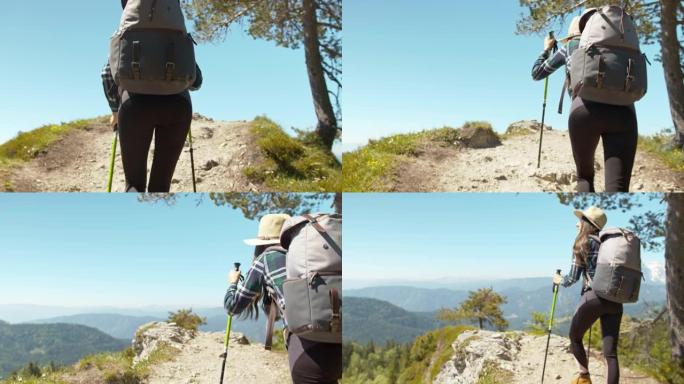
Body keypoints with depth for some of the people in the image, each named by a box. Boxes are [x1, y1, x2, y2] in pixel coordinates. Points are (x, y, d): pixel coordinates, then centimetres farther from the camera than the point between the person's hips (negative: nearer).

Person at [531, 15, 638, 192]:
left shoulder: (568, 48, 26)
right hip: (622, 111, 1)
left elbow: (536, 74, 35)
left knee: (585, 177, 22)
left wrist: (546, 49, 53)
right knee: (617, 189, -9)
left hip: (584, 111, -1)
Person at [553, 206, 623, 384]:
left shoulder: (583, 243, 2)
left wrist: (560, 280, 20)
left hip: (594, 297, -5)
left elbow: (573, 277, 0)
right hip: (615, 300, 5)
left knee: (575, 337, 20)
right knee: (610, 352, 1)